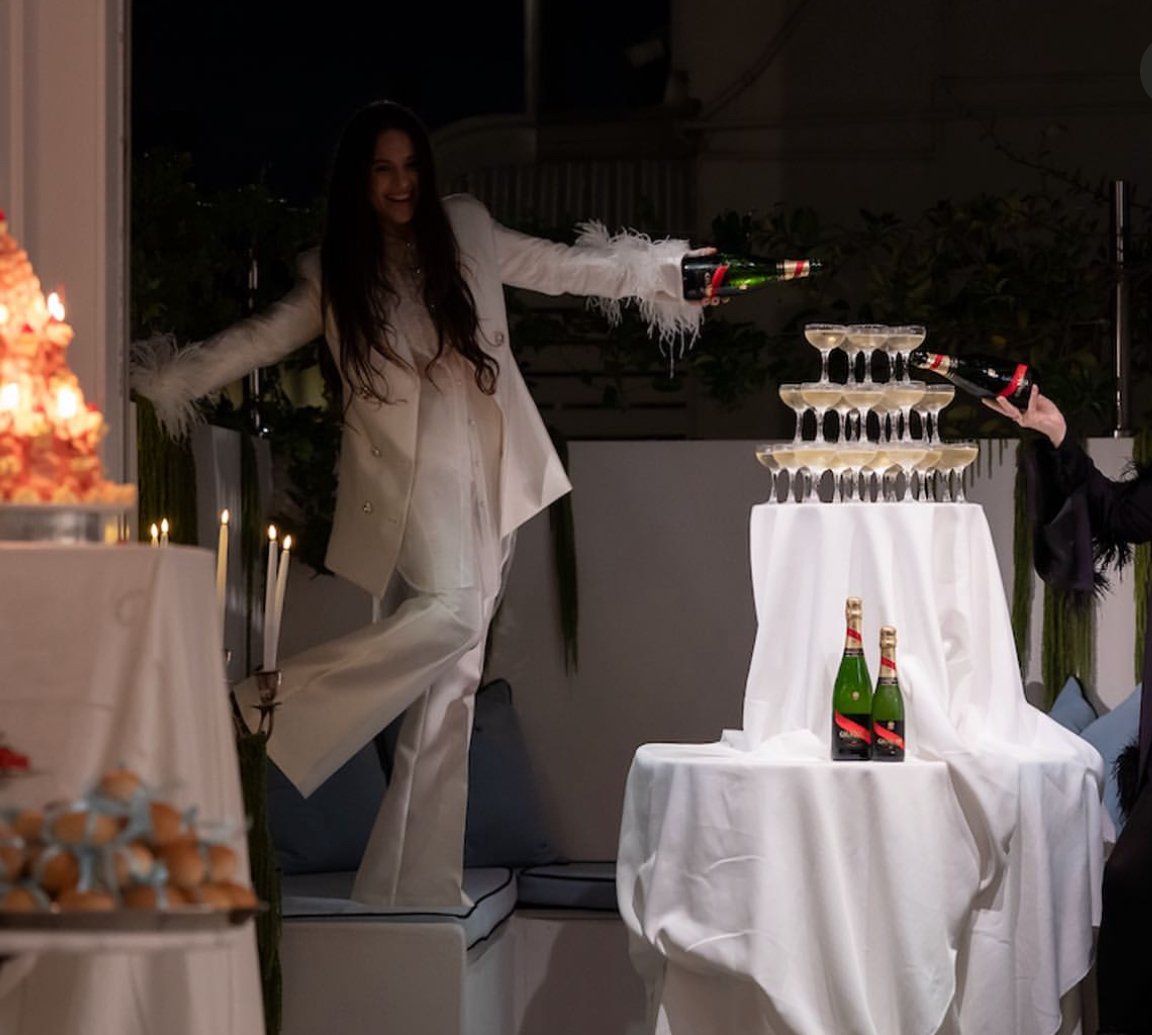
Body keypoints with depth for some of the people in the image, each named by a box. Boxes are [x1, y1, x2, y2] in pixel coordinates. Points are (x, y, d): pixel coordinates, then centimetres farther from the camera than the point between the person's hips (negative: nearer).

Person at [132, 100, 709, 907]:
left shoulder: (467, 233, 8)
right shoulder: (336, 274, 5)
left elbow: (562, 268, 17)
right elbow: (262, 340, 8)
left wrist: (662, 266, 19)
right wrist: (166, 378, 0)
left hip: (482, 480, 3)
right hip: (407, 478, -3)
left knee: (450, 677, 0)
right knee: (448, 615, -30)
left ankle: (417, 883, 3)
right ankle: (262, 713, -20)